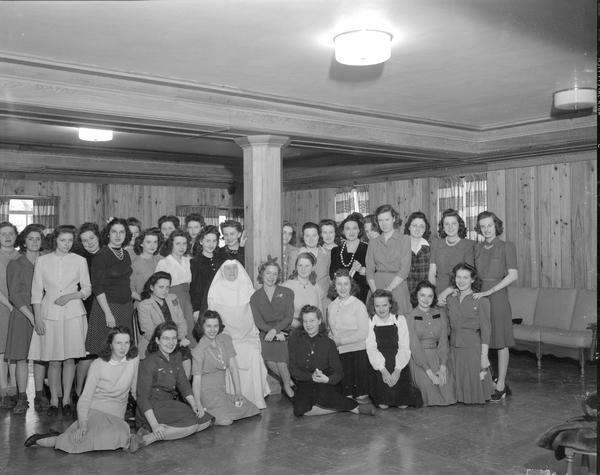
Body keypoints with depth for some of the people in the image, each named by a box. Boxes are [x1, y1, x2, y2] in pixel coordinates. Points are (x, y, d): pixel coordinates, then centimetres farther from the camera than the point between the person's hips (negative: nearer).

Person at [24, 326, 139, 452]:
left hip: (116, 416, 3)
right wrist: (83, 424, -23)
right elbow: (85, 398, -8)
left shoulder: (134, 360, -1)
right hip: (95, 410, -3)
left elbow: (135, 390, 12)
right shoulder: (98, 365, -5)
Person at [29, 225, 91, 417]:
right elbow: (36, 292, 4)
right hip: (49, 314, 0)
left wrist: (70, 296, -10)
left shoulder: (79, 261, 3)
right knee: (53, 360, 1)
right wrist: (38, 319, -1)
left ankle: (66, 400, 11)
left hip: (73, 313, 0)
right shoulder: (42, 261, 3)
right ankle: (53, 401, 13)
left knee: (69, 358, 1)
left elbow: (87, 289, 8)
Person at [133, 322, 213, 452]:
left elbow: (183, 383, 11)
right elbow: (143, 397, -18)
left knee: (206, 420, -4)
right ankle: (146, 439, -25)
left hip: (171, 404, 9)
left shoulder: (176, 357, 10)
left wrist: (194, 404, -5)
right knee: (191, 425, -24)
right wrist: (154, 424, -28)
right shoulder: (149, 363, -14)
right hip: (152, 408, -9)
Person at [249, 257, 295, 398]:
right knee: (269, 360, -24)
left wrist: (275, 330, -16)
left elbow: (289, 317, 0)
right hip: (266, 333, 1)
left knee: (279, 354, -26)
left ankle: (287, 384, -2)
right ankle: (288, 380, 1)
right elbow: (258, 322, 1)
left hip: (284, 331, 0)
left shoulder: (287, 293, 9)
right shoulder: (255, 297, 10)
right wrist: (274, 332, -14)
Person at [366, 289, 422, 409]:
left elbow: (404, 348, -1)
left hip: (399, 366, 1)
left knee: (403, 405, -11)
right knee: (383, 405, -16)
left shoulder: (400, 320, 6)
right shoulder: (370, 322, 4)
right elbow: (371, 349, -5)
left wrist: (397, 370, -15)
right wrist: (383, 370, -18)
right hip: (379, 366, -1)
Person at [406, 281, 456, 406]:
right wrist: (429, 371, -18)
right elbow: (414, 346, -10)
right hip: (418, 360, -3)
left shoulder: (441, 313, 9)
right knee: (430, 390, -21)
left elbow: (443, 341, 3)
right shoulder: (410, 317, -4)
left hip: (437, 357, 4)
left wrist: (442, 366, -10)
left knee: (447, 393, -14)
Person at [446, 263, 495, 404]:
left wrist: (484, 356, -12)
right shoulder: (450, 299, 8)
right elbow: (448, 327, 11)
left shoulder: (481, 301, -6)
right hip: (454, 348, 5)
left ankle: (493, 387, 26)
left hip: (473, 348, -4)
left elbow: (486, 329, -8)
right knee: (458, 386, 4)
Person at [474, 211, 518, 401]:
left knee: (500, 342, 2)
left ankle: (500, 386, 11)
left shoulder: (506, 247, -3)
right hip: (478, 296, 4)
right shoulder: (477, 248, 11)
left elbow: (513, 275, -12)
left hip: (497, 296, -4)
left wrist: (489, 291, -17)